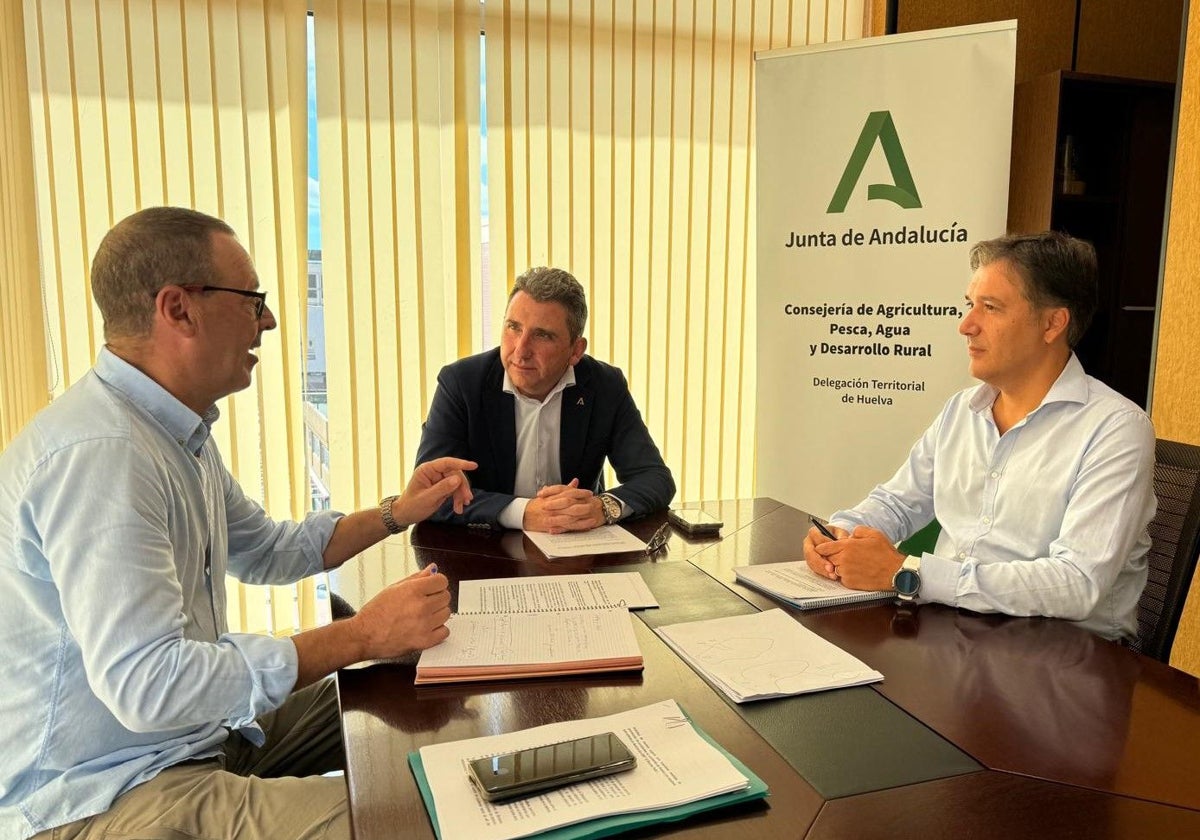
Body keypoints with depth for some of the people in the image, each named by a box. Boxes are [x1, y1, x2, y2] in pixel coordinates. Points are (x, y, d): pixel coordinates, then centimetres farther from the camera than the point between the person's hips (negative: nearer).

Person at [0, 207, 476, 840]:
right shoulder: (98, 453, -27)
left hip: (191, 730, 10)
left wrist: (395, 513, 8)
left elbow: (264, 552, 19)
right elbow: (144, 685, -33)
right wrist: (363, 635, -28)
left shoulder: (179, 430, 8)